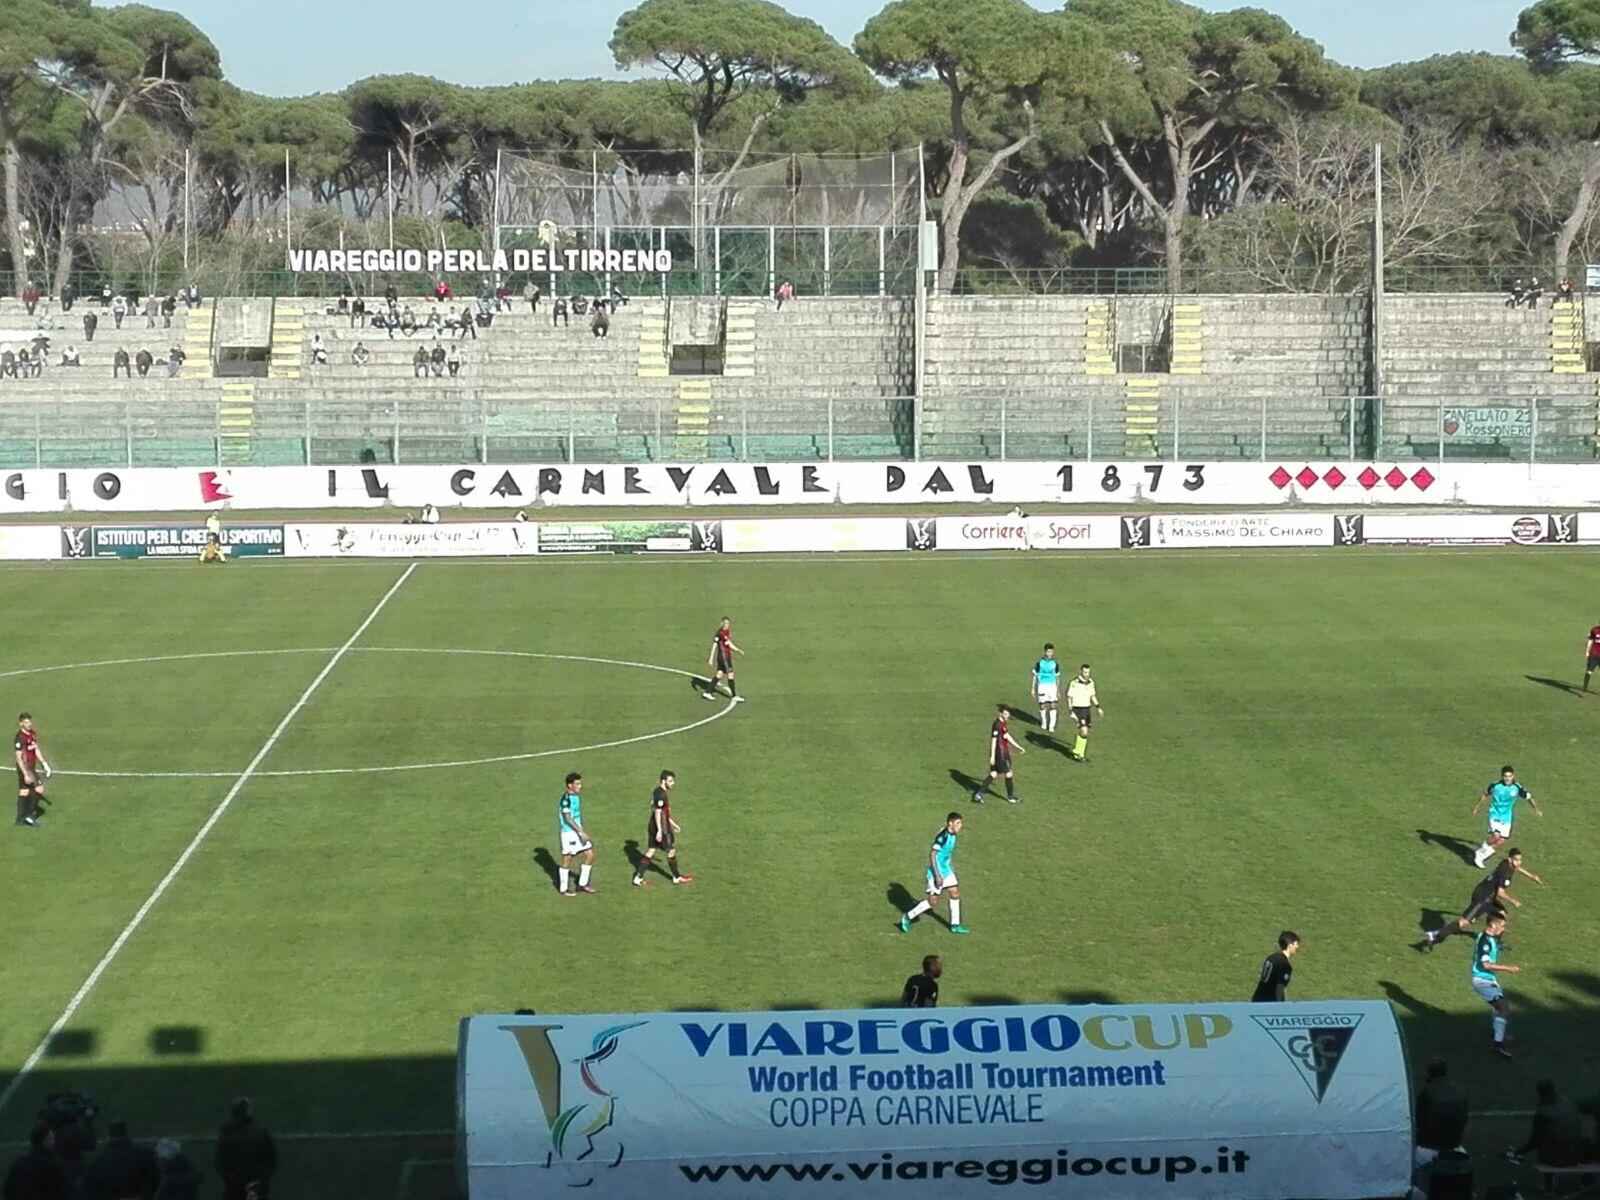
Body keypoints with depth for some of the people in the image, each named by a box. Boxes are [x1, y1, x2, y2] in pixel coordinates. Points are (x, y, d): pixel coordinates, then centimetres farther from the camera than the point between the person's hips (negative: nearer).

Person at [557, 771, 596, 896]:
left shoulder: (576, 796, 9)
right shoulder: (566, 798, -19)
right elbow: (567, 818, -23)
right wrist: (581, 832, -24)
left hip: (578, 832, 9)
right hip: (568, 833, -9)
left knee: (590, 855, 9)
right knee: (567, 860, 3)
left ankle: (583, 884, 22)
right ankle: (564, 889, 17)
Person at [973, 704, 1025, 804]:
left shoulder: (1004, 723, 11)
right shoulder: (997, 725, -19)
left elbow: (1007, 737, 21)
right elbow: (993, 740, -20)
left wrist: (1019, 747, 26)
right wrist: (992, 756, -21)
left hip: (1004, 752, 10)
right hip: (1000, 754, -10)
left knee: (993, 774, 10)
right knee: (1008, 774, 4)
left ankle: (979, 794, 9)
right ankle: (1010, 797, 19)